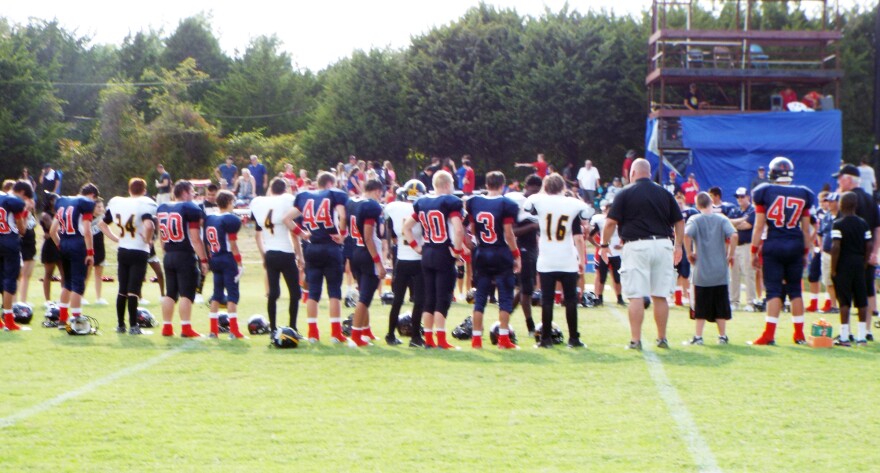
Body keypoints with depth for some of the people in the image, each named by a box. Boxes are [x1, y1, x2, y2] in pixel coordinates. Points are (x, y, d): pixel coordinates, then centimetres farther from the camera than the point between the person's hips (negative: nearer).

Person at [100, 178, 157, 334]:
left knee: (122, 290, 13)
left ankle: (120, 324, 18)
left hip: (122, 251, 5)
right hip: (139, 252, -5)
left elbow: (103, 224, 16)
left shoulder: (115, 203, 6)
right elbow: (149, 225, -30)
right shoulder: (145, 204, -13)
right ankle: (133, 326, -4)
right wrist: (147, 240, -13)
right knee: (133, 290, -4)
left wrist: (115, 238, 15)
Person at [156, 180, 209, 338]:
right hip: (185, 255, -6)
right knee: (186, 294, -4)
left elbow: (161, 236, 15)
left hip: (169, 256, 7)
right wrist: (203, 260, -10)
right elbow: (195, 239, -14)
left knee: (170, 293, 13)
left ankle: (166, 327, 14)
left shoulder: (162, 208, 10)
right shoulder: (191, 209, -11)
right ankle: (186, 328, -6)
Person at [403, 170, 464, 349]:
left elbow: (406, 227, 13)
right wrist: (457, 251, -13)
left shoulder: (421, 203, 9)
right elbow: (458, 229, -23)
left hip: (427, 254, 6)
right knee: (443, 299, -3)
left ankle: (428, 339, 15)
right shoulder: (450, 202, -11)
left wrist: (416, 246, 13)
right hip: (444, 255, -6)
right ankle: (441, 340, -4)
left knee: (429, 299, 12)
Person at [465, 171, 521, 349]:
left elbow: (472, 230, 10)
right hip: (501, 254, -4)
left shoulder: (474, 202, 3)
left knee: (480, 297, 10)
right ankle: (503, 338, -1)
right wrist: (516, 255, -4)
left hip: (482, 254, 4)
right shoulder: (506, 204, -11)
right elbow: (508, 234, -13)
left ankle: (476, 338, 10)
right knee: (505, 296, 3)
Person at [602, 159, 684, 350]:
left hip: (637, 246, -4)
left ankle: (635, 340, -7)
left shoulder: (625, 193, 0)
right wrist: (678, 245, 26)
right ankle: (662, 339, 16)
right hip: (663, 245, 4)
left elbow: (611, 222, -5)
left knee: (636, 296, -3)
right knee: (660, 296, 10)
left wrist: (604, 244, 7)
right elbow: (679, 222, 14)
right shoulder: (664, 193, 11)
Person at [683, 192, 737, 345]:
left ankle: (698, 336, 4)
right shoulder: (721, 219, 1)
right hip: (720, 271, 1)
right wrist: (731, 255, -1)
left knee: (701, 305, 5)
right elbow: (733, 235, -13)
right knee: (720, 304, 9)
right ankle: (722, 336, 12)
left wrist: (689, 253, -7)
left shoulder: (695, 220, -2)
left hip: (701, 271, -1)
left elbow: (687, 234, -21)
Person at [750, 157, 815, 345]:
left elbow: (758, 227, -3)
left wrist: (754, 252, 4)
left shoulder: (765, 193, -4)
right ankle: (799, 335, 15)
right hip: (795, 247, 2)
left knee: (773, 289, -1)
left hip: (773, 246, -2)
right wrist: (805, 252, 18)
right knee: (795, 290, 11)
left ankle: (769, 335, -7)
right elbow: (806, 230, 9)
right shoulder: (803, 195, 4)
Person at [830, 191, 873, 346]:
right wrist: (864, 262, 13)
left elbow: (836, 247, -17)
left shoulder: (838, 224, -10)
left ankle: (844, 336, -2)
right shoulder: (863, 223, 5)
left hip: (843, 265, -4)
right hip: (859, 265, 4)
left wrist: (833, 269, -11)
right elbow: (869, 245, 3)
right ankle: (862, 336, 12)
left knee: (844, 301, -2)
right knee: (861, 301, 9)